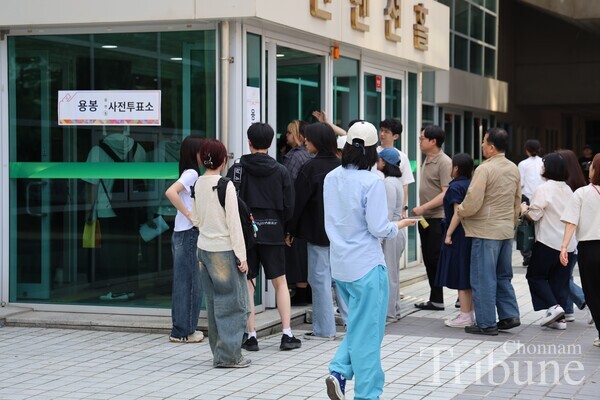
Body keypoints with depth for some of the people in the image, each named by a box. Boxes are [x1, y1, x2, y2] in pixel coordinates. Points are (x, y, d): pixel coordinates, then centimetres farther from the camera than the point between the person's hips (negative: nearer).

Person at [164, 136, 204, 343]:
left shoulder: (191, 174, 15)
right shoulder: (191, 173, -13)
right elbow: (170, 192, -28)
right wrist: (188, 214, -21)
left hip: (184, 234, 9)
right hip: (189, 234, -9)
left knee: (184, 282, 13)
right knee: (189, 283, -3)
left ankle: (183, 328, 19)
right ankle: (183, 331, 2)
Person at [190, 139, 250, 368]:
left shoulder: (198, 184, 3)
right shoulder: (225, 185, -14)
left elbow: (196, 219, 11)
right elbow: (233, 222, -14)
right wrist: (242, 256, -10)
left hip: (204, 248, 7)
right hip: (224, 250, -6)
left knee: (214, 302, 14)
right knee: (233, 303, 1)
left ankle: (220, 352, 20)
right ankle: (228, 355, -1)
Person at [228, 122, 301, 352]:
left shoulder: (237, 169, -4)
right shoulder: (281, 171, 0)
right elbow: (289, 207, 1)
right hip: (272, 233, 1)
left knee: (247, 284, 4)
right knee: (280, 282, 11)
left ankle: (251, 336, 4)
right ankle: (287, 334, 8)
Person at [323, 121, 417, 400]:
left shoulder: (331, 178, 3)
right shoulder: (372, 182, -17)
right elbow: (378, 229, -15)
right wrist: (400, 225, 2)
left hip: (340, 265, 6)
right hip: (366, 266, -6)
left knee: (359, 324, 22)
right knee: (367, 331, 3)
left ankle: (339, 371, 7)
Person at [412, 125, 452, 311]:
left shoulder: (444, 162, -14)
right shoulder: (427, 160, 14)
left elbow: (446, 193, -20)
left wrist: (423, 208, -22)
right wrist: (421, 212, 13)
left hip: (439, 218, -9)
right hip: (426, 219, 9)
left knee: (438, 260, -7)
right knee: (429, 261, 11)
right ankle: (436, 300, 18)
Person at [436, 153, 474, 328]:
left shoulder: (456, 187, -13)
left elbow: (457, 213, -20)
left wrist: (448, 234, -17)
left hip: (459, 236, -8)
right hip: (472, 234, 8)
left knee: (459, 276, -3)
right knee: (469, 276, 13)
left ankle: (465, 315, -2)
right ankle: (472, 312, 18)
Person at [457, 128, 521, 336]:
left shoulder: (484, 169, -16)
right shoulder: (514, 169, 10)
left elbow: (472, 203, -19)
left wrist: (459, 211, 0)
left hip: (486, 231, -8)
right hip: (507, 231, 8)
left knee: (484, 279, -1)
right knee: (503, 276, 18)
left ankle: (486, 324, 2)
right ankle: (509, 315, 15)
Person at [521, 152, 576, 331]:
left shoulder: (543, 189, -12)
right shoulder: (568, 189, 10)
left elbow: (534, 215, -12)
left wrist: (524, 209, 8)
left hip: (548, 242, -7)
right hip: (568, 243, 7)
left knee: (536, 276, 7)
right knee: (560, 281, 11)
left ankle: (553, 306, -10)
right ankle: (560, 318, 9)